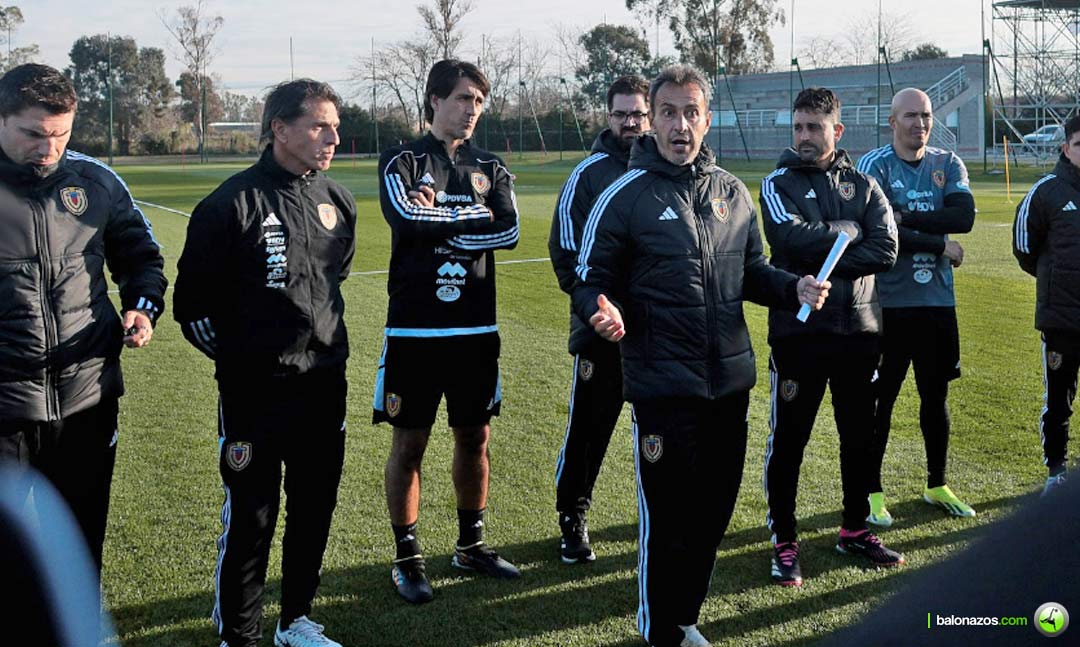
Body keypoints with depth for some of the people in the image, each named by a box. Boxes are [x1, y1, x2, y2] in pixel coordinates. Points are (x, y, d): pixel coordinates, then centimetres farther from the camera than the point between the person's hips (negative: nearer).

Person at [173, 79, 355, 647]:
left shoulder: (338, 202, 5)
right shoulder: (234, 203, -12)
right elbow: (193, 301, -5)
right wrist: (236, 356, 0)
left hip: (325, 387, 6)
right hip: (254, 393, -5)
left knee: (315, 509, 14)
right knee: (250, 518, 3)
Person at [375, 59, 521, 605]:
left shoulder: (490, 168, 10)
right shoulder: (401, 162, -1)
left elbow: (509, 232, -7)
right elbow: (405, 217, -21)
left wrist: (437, 221, -13)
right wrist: (473, 215, -10)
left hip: (476, 328, 4)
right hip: (414, 329, -4)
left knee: (474, 438, 12)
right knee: (409, 442, 3)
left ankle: (471, 545, 29)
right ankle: (407, 557, 16)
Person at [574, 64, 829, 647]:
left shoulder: (732, 193, 9)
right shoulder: (624, 196, -6)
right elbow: (590, 282, -3)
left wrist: (794, 288, 0)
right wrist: (604, 313, -25)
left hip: (730, 381, 5)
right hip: (663, 388, -5)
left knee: (714, 510, 14)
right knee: (668, 517, 1)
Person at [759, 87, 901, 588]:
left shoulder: (863, 186, 8)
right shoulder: (778, 184, 1)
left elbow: (885, 250, -7)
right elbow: (792, 237, -19)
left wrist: (822, 263, -15)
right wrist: (849, 231, -8)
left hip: (858, 328, 3)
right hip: (798, 333, -3)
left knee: (859, 434, 13)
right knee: (789, 438, 2)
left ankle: (855, 529, 30)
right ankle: (784, 541, 14)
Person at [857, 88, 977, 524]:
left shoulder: (948, 165, 7)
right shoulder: (874, 166, -7)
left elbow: (964, 217, -10)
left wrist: (906, 218, -19)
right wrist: (942, 247, -11)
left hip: (937, 300, 5)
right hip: (889, 303, -5)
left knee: (936, 396, 14)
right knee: (881, 397, 3)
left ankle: (936, 485, 29)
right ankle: (871, 491, 15)